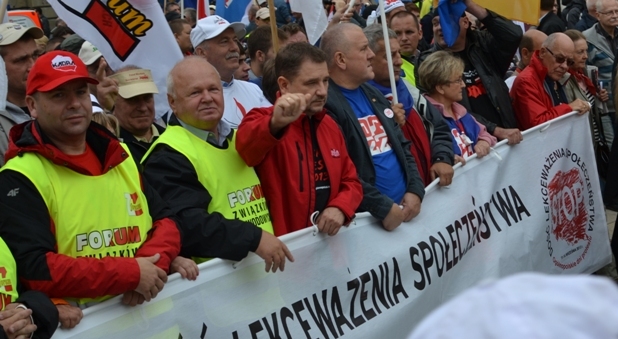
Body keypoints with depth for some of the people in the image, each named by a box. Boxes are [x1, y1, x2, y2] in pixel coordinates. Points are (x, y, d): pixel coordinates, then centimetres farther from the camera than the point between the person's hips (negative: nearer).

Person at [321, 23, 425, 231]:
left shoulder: (372, 94, 14)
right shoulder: (326, 104, -15)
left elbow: (403, 146, 17)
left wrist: (415, 190, 2)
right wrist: (383, 207, -20)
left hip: (404, 208, 8)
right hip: (366, 218, -8)